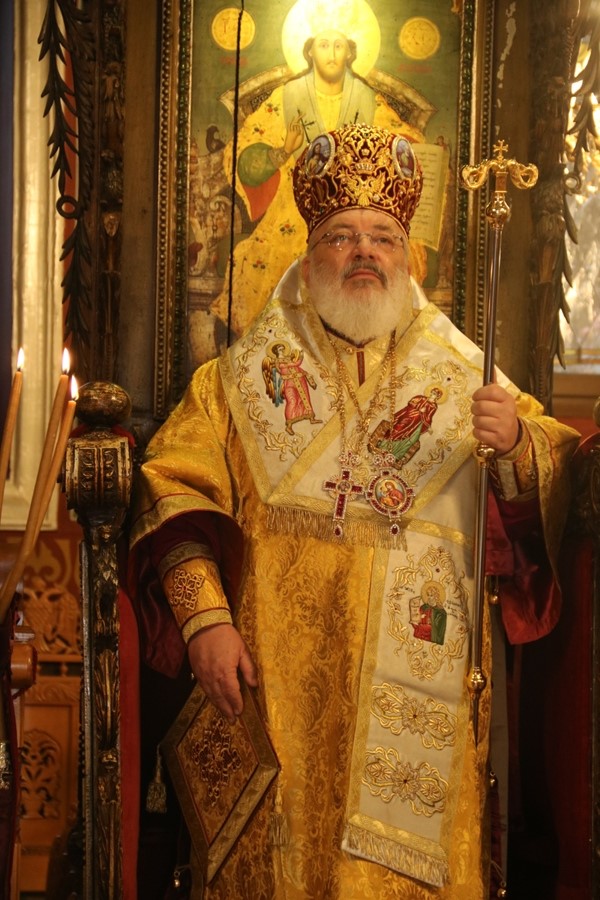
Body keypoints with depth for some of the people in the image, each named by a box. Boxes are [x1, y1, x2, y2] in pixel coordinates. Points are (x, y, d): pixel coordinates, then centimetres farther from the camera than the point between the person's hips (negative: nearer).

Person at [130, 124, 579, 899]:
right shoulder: (242, 378, 5)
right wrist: (205, 620, -13)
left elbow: (561, 480, 2)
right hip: (280, 687, 0)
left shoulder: (463, 375, 7)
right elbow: (176, 490, -2)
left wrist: (516, 444, -20)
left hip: (423, 694, 1)